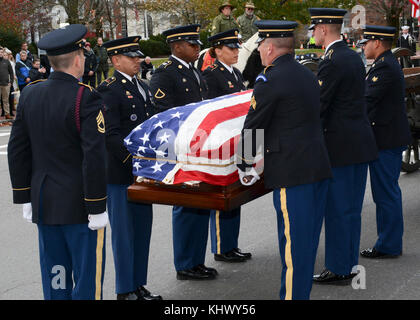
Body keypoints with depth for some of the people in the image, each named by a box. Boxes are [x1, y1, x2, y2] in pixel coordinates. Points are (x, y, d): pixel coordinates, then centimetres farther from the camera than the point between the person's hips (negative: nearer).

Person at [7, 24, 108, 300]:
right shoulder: (86, 98, -15)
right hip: (79, 205, -6)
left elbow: (17, 151, 8)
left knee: (54, 278, 15)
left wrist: (25, 197, 14)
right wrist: (97, 208, -13)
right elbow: (94, 157, -19)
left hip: (44, 205, 6)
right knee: (87, 278, 5)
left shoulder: (30, 94, 4)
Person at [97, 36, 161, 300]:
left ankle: (139, 285, 25)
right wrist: (134, 162, -23)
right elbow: (111, 135, -18)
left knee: (142, 229, 13)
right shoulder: (108, 90, -11)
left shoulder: (142, 87, 15)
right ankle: (125, 291, 12)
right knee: (124, 232, 1)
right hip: (120, 173, -8)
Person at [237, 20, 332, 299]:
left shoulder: (270, 80, -12)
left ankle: (292, 294, 5)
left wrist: (245, 167, 4)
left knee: (293, 241, -2)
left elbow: (252, 127, -8)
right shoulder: (307, 75, 14)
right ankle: (303, 291, 26)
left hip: (291, 172, -9)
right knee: (308, 238, 15)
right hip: (319, 167, 9)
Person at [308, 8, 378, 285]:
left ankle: (338, 270, 9)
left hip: (341, 146, -9)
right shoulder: (354, 57, 12)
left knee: (337, 210, 0)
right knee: (352, 209, 15)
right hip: (361, 143, 9)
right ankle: (350, 266, 25)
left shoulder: (331, 62, -16)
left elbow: (318, 106, -19)